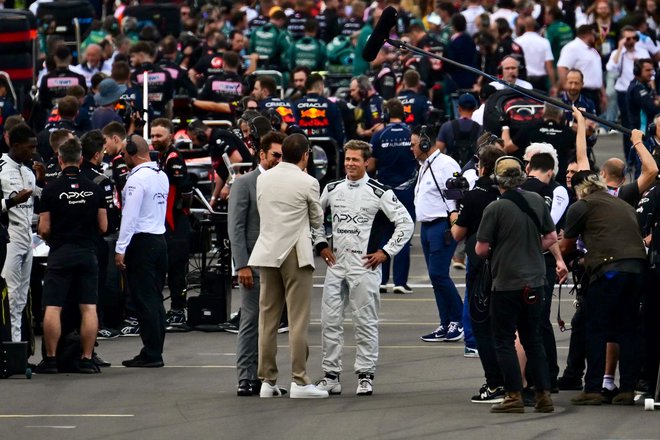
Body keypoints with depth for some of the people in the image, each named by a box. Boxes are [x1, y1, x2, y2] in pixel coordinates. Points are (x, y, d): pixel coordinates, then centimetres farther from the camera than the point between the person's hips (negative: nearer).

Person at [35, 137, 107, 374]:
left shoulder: (51, 190, -6)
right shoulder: (94, 189, 1)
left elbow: (44, 229, -5)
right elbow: (103, 226, 4)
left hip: (60, 254, -2)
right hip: (88, 253, 2)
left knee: (52, 308, 0)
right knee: (89, 308, 2)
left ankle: (50, 359, 0)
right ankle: (87, 359, 0)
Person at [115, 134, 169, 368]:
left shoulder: (137, 179, -14)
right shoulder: (162, 176, 11)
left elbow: (130, 216, -17)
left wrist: (120, 249, -15)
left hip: (141, 242, -8)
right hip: (160, 239, 8)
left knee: (144, 300, -5)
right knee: (155, 299, 11)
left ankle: (151, 353, -5)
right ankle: (155, 350, 13)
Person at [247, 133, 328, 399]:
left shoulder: (263, 179, 5)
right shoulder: (307, 183, -9)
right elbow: (317, 221, 3)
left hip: (267, 253, 5)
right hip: (295, 254, -5)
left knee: (267, 319, 8)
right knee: (298, 320, -3)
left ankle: (267, 381, 9)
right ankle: (299, 381, -6)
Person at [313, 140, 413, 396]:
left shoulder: (378, 192, -5)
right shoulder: (332, 190, 9)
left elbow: (406, 223, -4)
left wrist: (386, 252, -6)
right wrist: (321, 244, 13)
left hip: (365, 267, -5)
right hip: (336, 264, 5)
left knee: (366, 323, -2)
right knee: (329, 322, 2)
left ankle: (365, 375, 5)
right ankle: (330, 376, 8)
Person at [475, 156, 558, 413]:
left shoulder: (495, 208, -14)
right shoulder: (537, 201, 1)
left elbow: (481, 249, -12)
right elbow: (551, 237, 9)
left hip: (506, 283, -5)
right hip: (535, 282, 5)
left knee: (504, 341, 3)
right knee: (533, 339, 14)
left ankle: (514, 397, -2)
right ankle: (544, 395, 10)